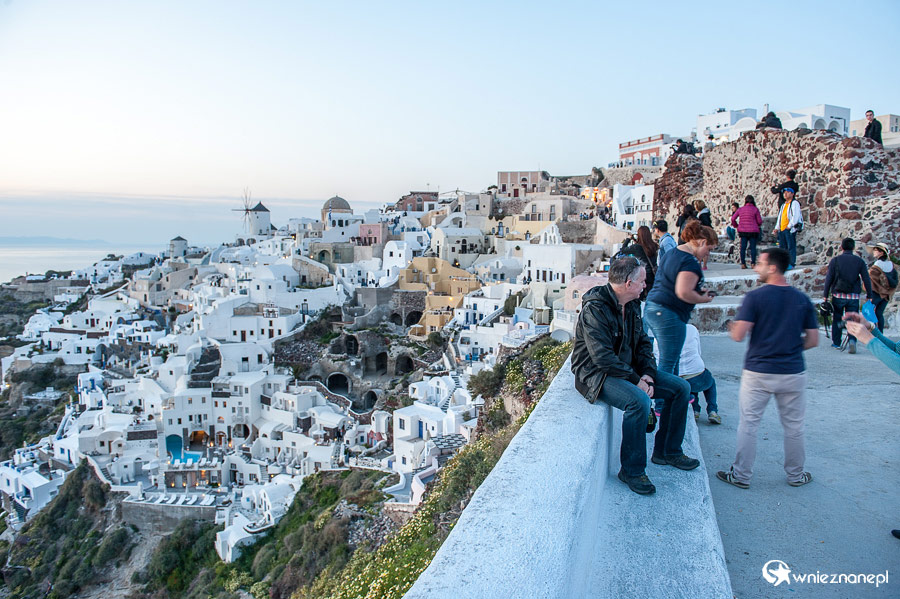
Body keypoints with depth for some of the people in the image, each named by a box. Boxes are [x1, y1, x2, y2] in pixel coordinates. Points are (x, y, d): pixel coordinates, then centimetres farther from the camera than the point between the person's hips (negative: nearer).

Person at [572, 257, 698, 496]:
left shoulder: (632, 305, 6)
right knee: (639, 401, -34)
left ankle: (666, 451, 19)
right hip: (597, 375, -9)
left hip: (628, 369, 9)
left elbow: (643, 342, 13)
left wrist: (648, 373, -4)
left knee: (681, 388, 4)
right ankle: (632, 470, -15)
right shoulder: (594, 309, -22)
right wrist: (635, 380, -22)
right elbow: (603, 357, -27)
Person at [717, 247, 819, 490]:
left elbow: (738, 335, -15)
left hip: (758, 372, -3)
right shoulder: (802, 299, 2)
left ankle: (741, 475, 13)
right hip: (793, 372, 3)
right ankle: (796, 475, 28)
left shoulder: (755, 297, -10)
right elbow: (813, 340, 4)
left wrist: (732, 326, 6)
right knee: (793, 426, 15)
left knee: (748, 424, 6)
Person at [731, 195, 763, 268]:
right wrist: (758, 225, 19)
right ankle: (753, 263, -3)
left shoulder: (741, 209, 5)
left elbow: (733, 218, 5)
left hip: (743, 231, 2)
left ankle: (743, 263, 3)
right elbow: (759, 221, -3)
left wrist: (736, 225, 21)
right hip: (753, 231, -2)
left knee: (743, 247, 5)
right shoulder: (755, 209, -3)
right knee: (753, 247, 1)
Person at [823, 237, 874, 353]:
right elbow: (867, 280, 0)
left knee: (836, 318, 13)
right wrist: (870, 296, 6)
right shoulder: (859, 261, 2)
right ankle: (852, 340, -16)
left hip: (838, 295, -1)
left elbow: (828, 279, -4)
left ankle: (836, 342, 19)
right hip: (854, 296, 1)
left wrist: (825, 295, 0)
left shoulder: (835, 260, -1)